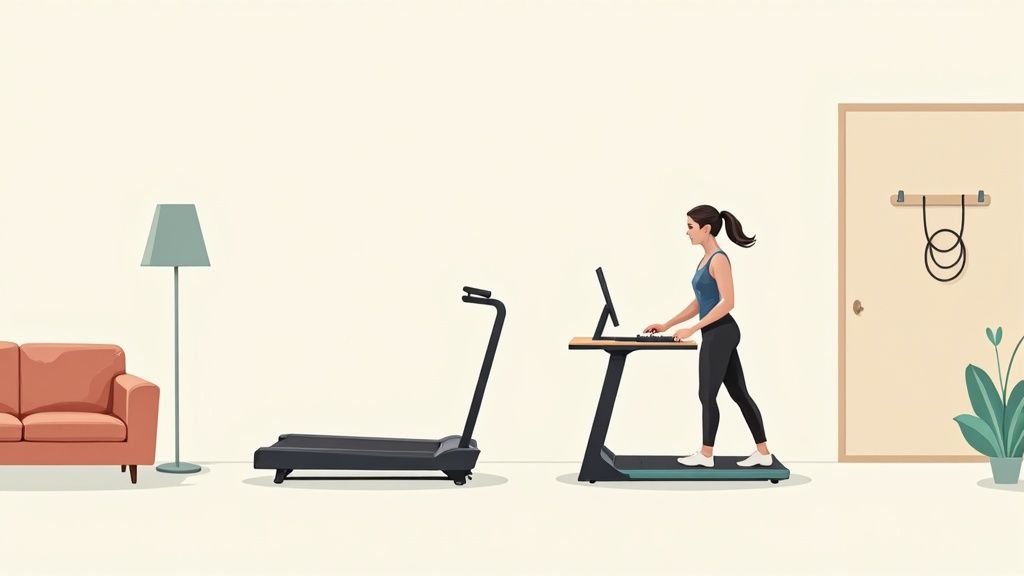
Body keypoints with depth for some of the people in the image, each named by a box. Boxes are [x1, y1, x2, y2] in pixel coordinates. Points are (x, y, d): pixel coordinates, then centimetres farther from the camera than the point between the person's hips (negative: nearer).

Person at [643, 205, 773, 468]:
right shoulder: (706, 259, 15)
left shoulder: (719, 260, -14)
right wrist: (667, 325, 17)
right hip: (719, 335, 10)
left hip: (720, 334, -10)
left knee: (707, 395, -1)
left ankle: (706, 455, 9)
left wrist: (692, 329, -21)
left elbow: (727, 302, -21)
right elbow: (699, 303, 20)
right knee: (739, 393, 9)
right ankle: (763, 453, 11)